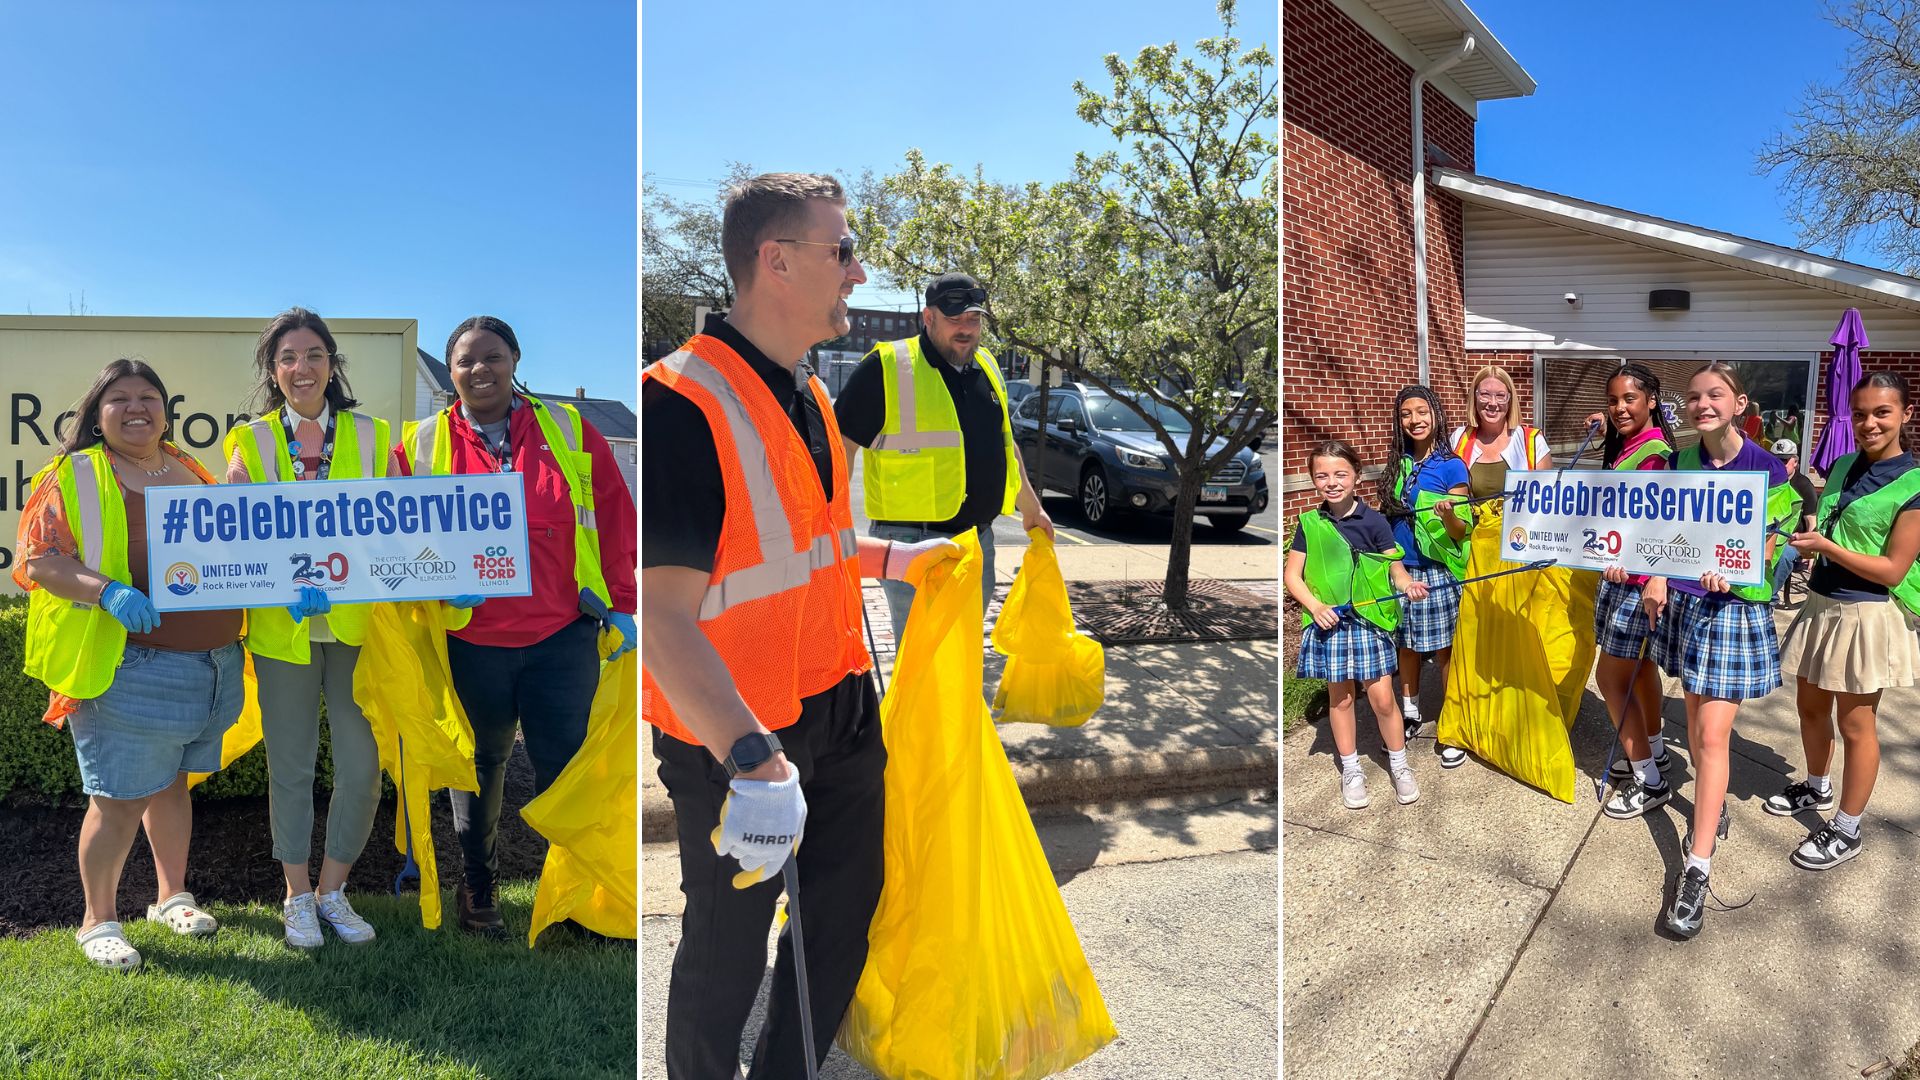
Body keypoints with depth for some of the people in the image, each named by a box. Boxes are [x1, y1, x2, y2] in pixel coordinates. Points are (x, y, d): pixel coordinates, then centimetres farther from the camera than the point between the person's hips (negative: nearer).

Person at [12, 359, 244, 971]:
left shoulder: (191, 474, 13)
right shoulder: (75, 477, -2)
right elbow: (40, 560, -10)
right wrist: (107, 591, -26)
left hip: (213, 665, 5)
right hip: (129, 670, -5)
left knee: (171, 781, 18)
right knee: (121, 798, -1)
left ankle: (172, 897, 32)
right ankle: (98, 922, 18)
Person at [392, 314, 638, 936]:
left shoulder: (567, 431, 2)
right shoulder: (423, 444, 3)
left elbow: (615, 521, 3)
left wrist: (622, 604, 1)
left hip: (563, 636, 0)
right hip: (470, 644, 1)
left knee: (564, 766, 5)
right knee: (481, 766, 16)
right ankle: (476, 886, 36)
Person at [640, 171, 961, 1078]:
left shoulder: (807, 395, 8)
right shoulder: (683, 404, -22)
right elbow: (664, 613, -28)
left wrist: (892, 559, 11)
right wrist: (752, 759, -36)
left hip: (842, 706, 9)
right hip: (737, 738, -9)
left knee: (845, 915, 21)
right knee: (728, 947, 10)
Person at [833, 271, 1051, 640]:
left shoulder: (987, 367, 12)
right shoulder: (887, 367, -10)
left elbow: (1005, 443, 25)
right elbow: (841, 445, -11)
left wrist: (1031, 507, 29)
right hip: (913, 541, -7)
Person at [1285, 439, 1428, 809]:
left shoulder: (1373, 521, -4)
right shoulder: (1309, 523, 0)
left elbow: (1395, 568, -3)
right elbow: (1293, 575, 2)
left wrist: (1409, 584, -25)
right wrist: (1315, 606, -12)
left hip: (1370, 621, -1)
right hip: (1329, 623, 1)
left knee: (1382, 698, 0)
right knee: (1340, 697, 11)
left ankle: (1399, 766, 22)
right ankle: (1351, 770, 27)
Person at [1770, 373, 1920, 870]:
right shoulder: (1842, 467, 5)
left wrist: (1825, 546, -25)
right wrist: (1802, 539, -3)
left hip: (1867, 616, -6)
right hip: (1821, 604, 7)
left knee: (1855, 724, 5)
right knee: (1810, 705, 19)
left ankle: (1847, 830, 18)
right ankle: (1817, 787, 42)